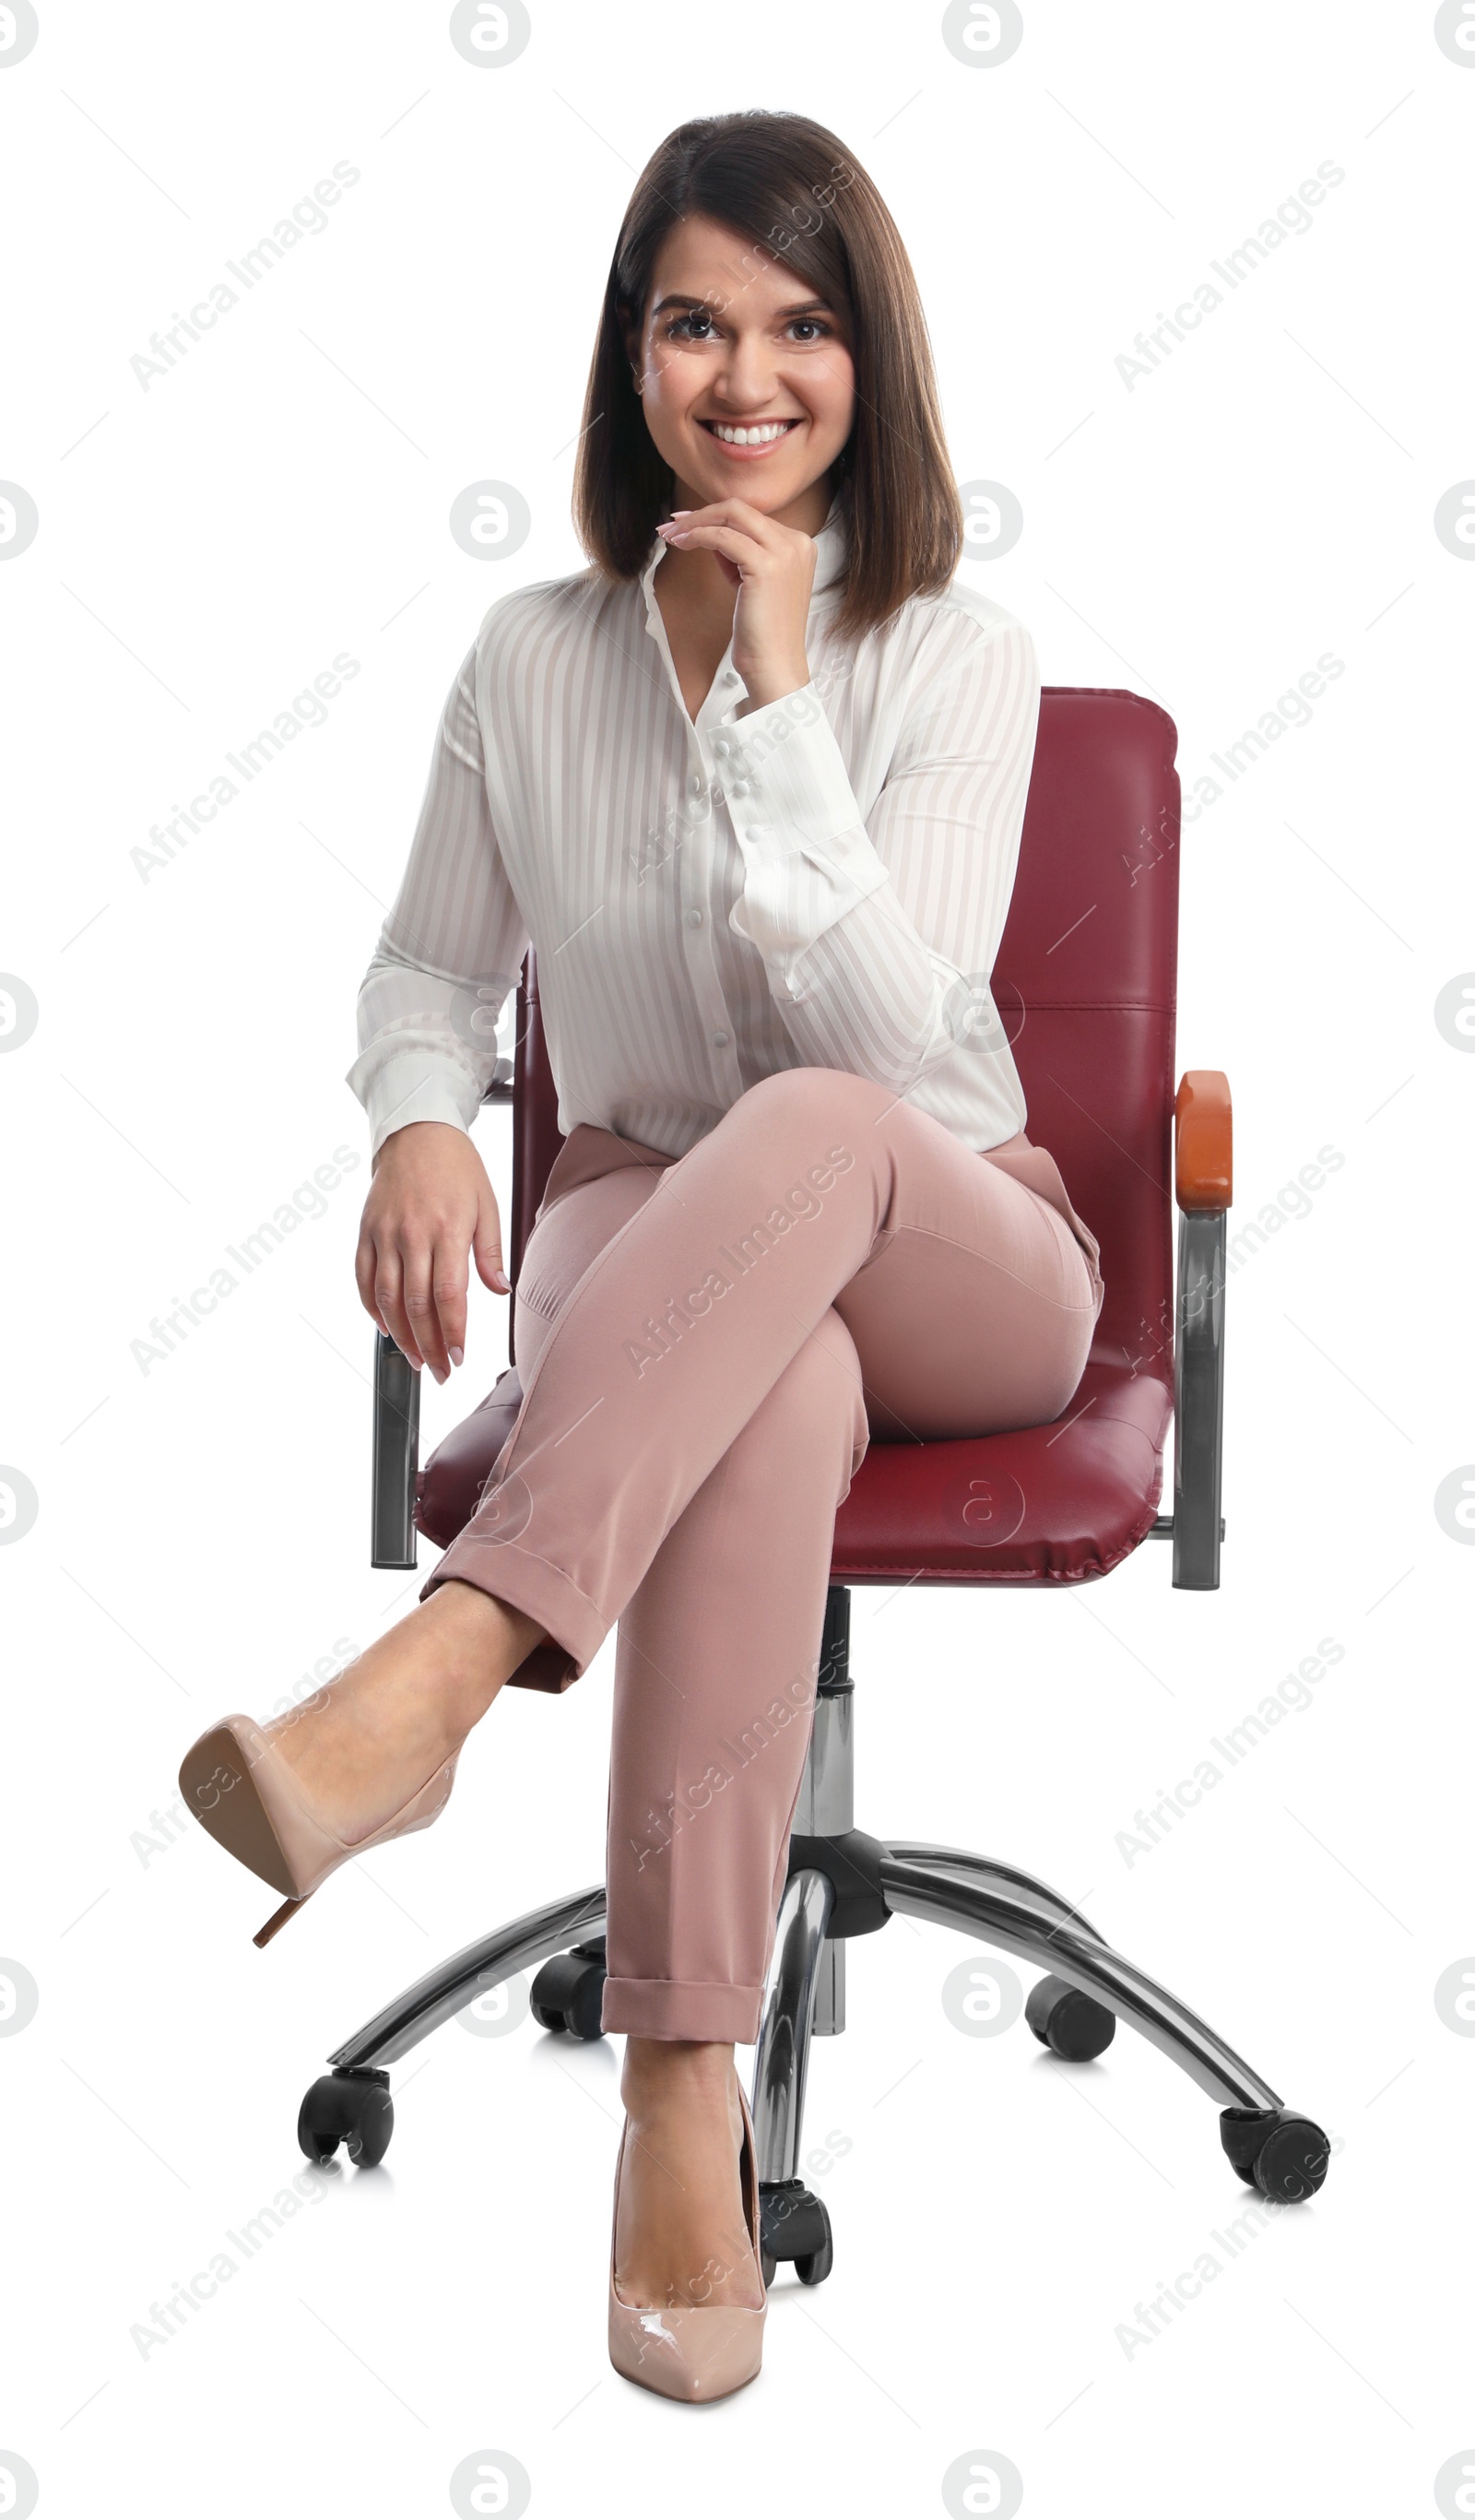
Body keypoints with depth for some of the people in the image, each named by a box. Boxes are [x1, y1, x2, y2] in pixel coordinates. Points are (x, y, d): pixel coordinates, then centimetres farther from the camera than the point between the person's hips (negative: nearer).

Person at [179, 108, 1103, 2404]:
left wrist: (775, 699, -21)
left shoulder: (956, 658, -5)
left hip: (954, 1265, -1)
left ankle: (428, 1686, -51)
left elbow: (887, 1037, -16)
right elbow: (430, 970, 13)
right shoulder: (532, 660, 4)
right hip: (648, 1256, 1)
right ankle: (686, 2093, -43)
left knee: (804, 1133, -41)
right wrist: (420, 1127, -11)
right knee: (775, 1392, -40)